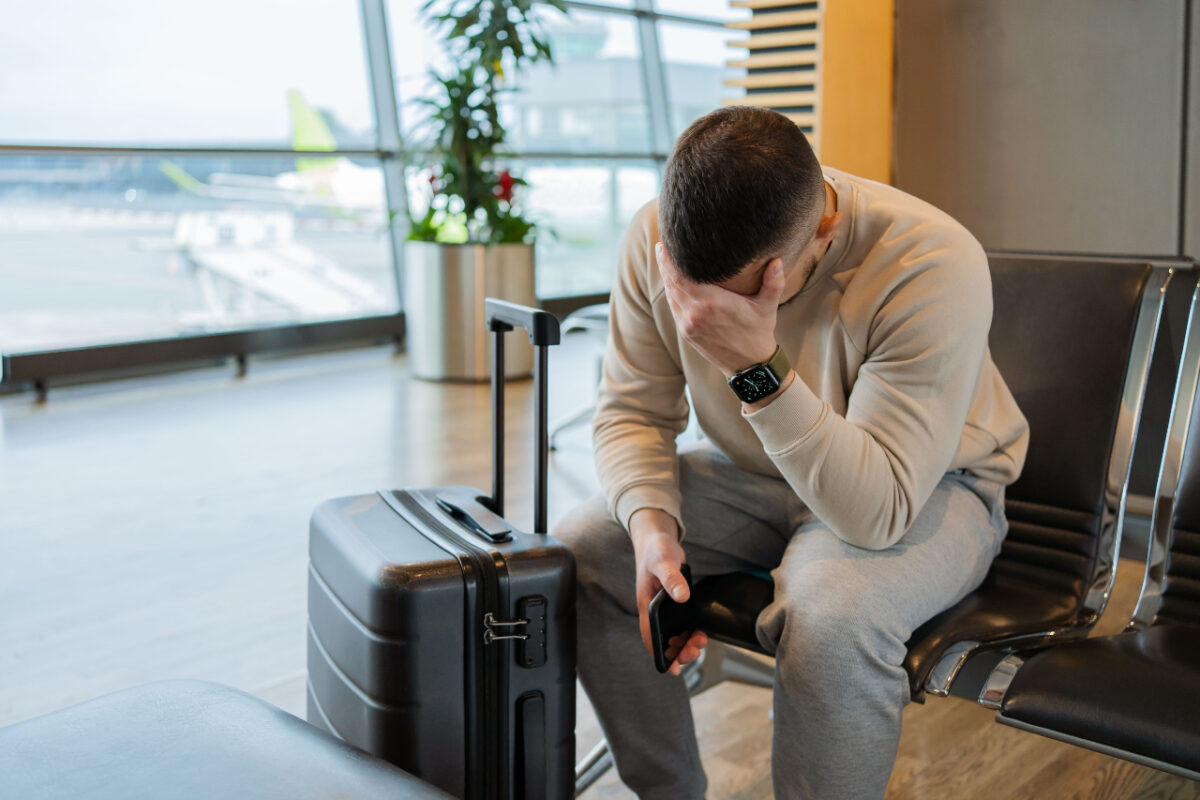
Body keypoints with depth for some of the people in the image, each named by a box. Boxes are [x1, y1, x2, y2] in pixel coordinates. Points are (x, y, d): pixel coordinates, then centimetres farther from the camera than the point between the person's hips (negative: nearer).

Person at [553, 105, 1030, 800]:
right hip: (752, 471, 5)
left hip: (931, 488, -4)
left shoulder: (933, 266, -32)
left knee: (831, 617, -36)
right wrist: (653, 523, -25)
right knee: (578, 552, -13)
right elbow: (633, 412, -6)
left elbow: (879, 510, -35)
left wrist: (757, 365, -44)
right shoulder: (655, 239, -17)